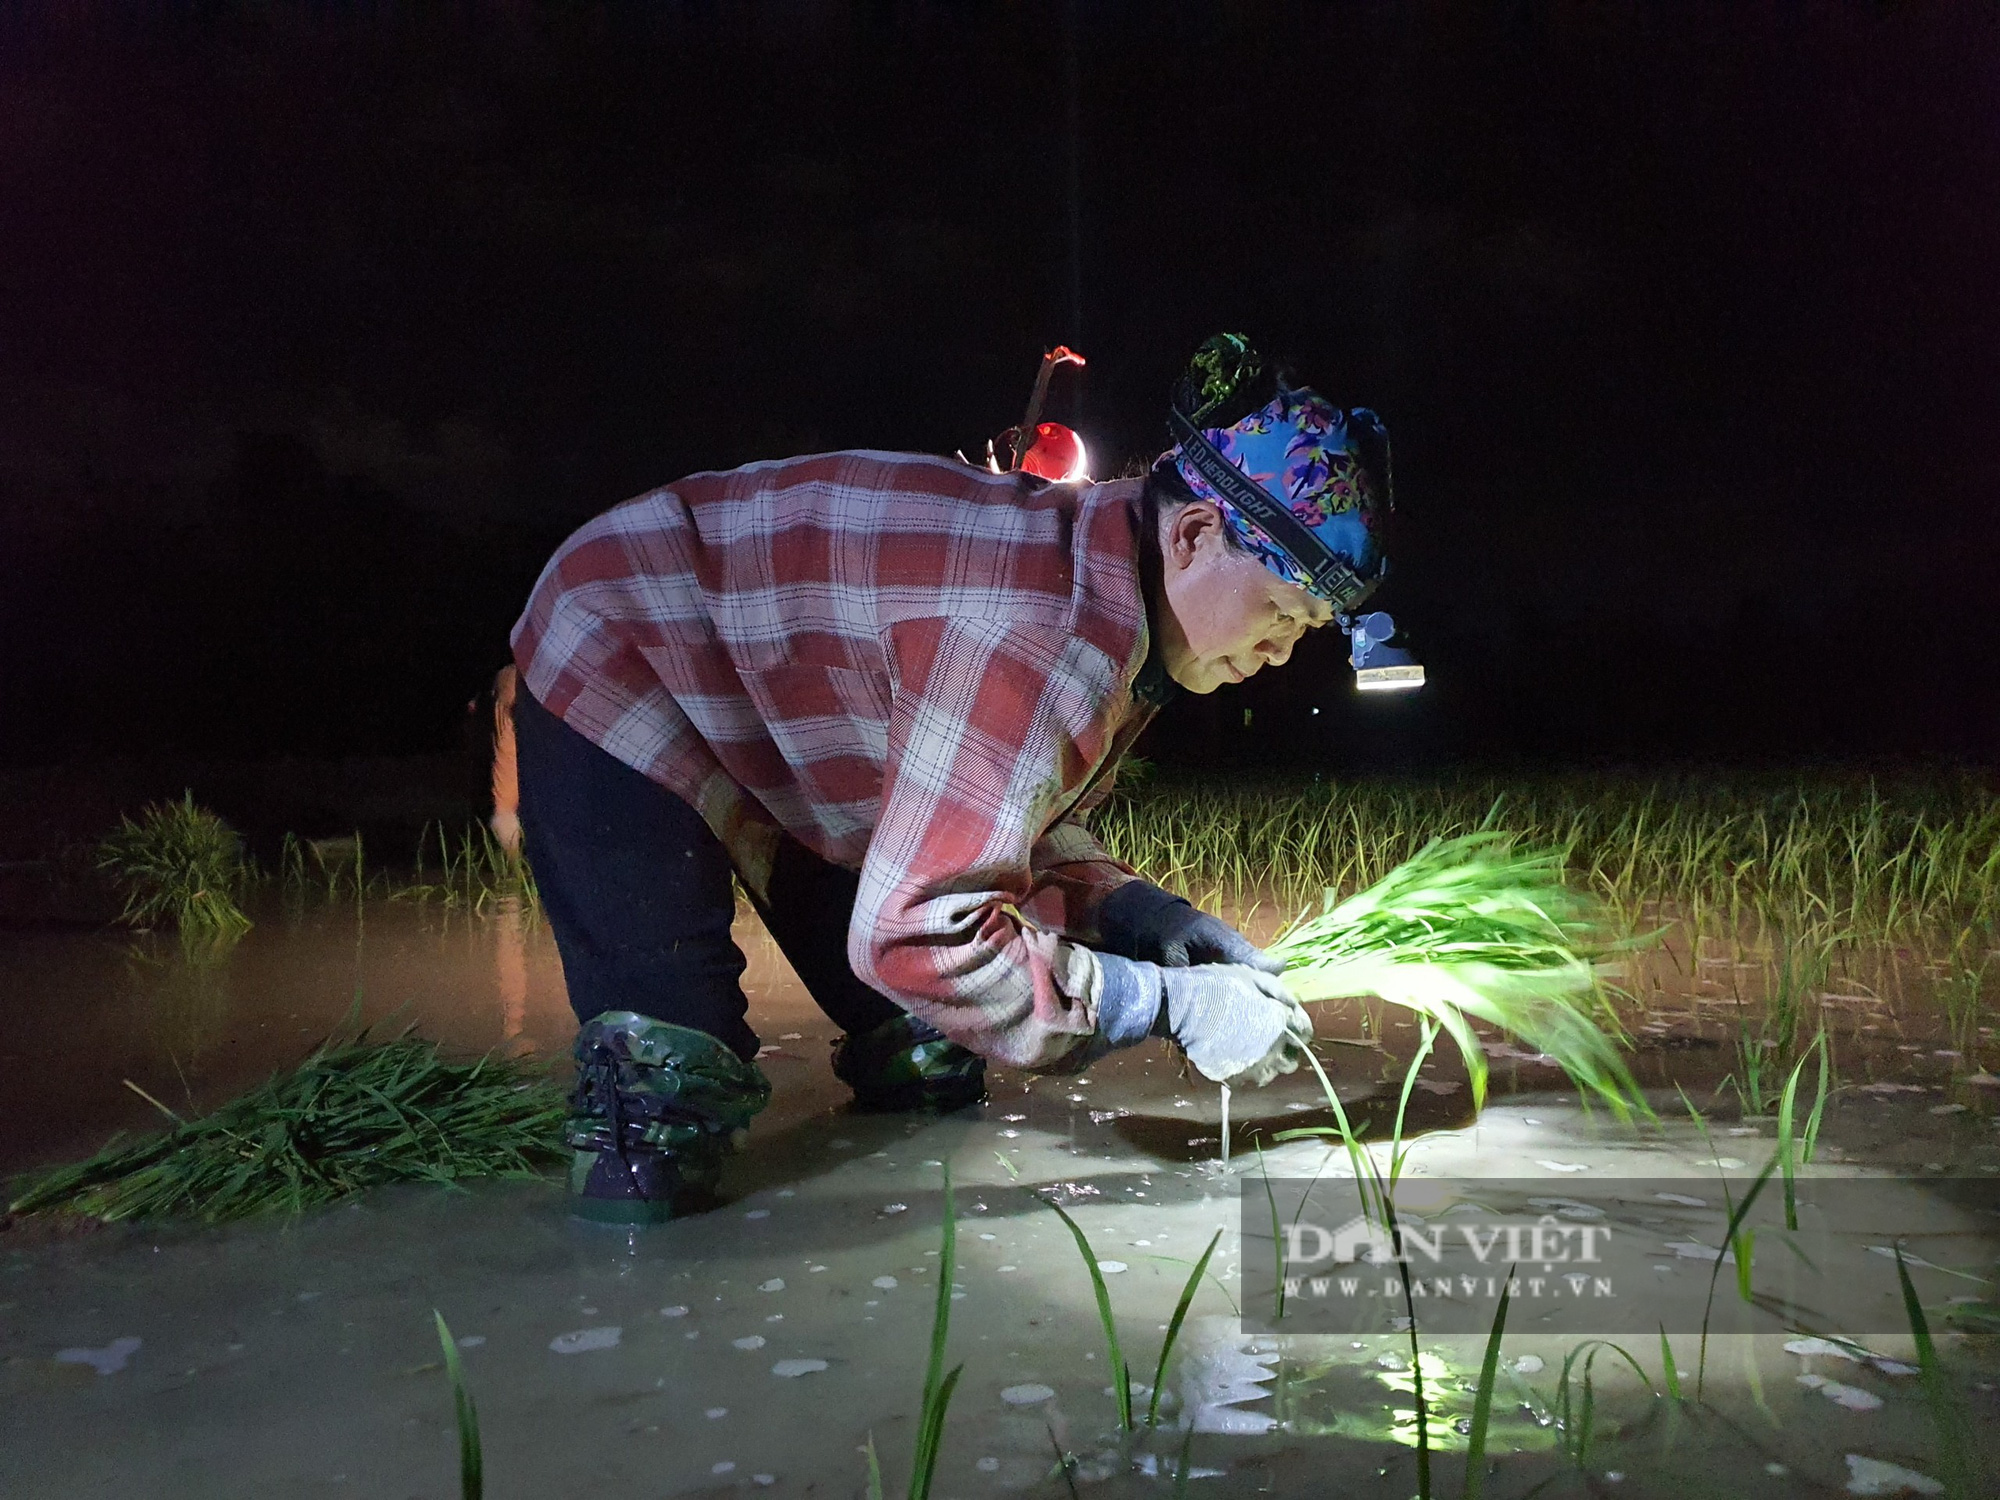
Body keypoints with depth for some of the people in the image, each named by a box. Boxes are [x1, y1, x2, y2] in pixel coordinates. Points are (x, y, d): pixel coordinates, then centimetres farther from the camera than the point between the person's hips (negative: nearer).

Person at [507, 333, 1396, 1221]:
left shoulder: (1111, 587, -6)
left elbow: (1013, 824, 5)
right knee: (658, 1139, -14)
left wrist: (1143, 916, -12)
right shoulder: (1051, 639, -38)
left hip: (789, 743, 10)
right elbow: (918, 933, -38)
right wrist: (1172, 1005, -30)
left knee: (923, 1070, 7)